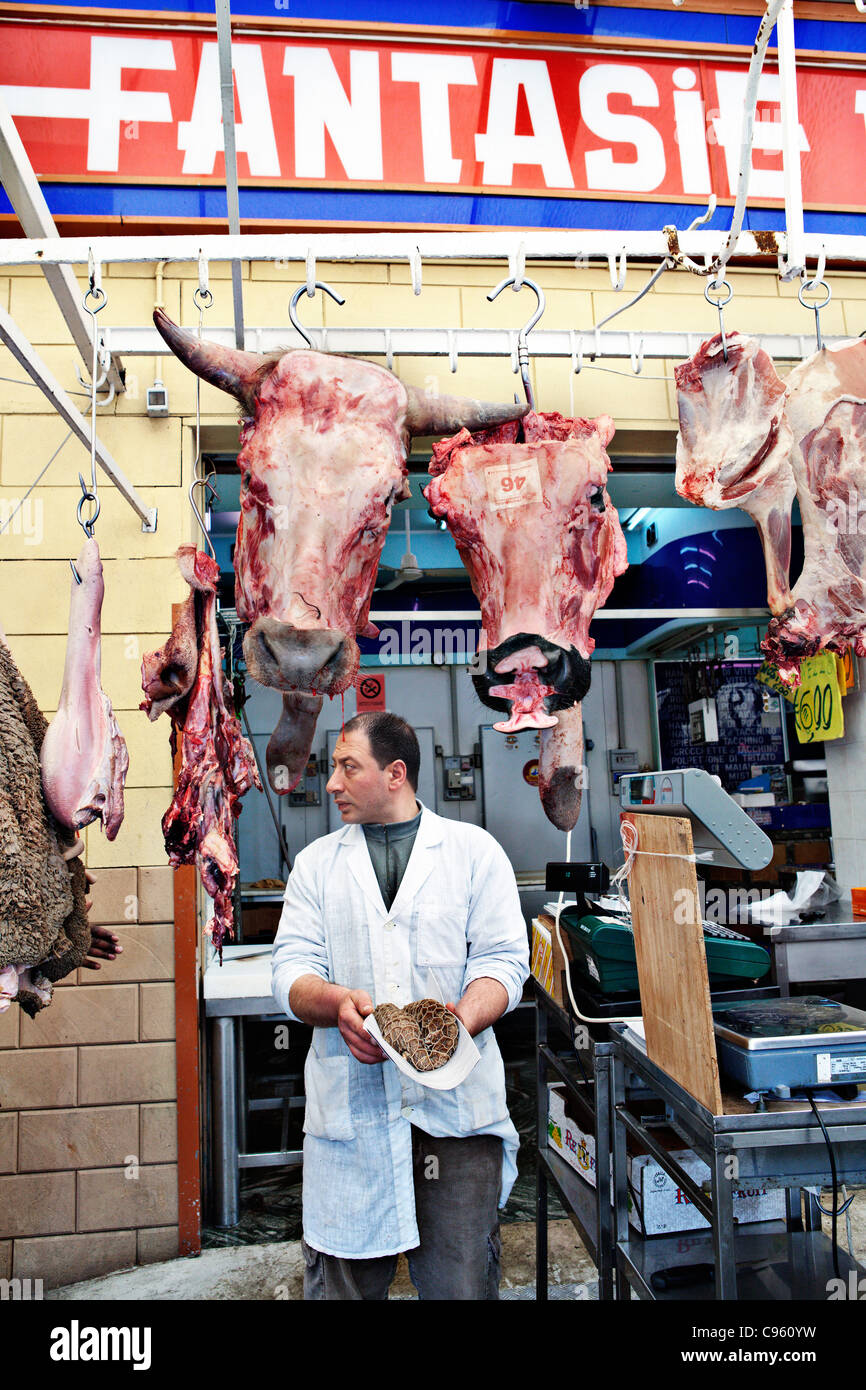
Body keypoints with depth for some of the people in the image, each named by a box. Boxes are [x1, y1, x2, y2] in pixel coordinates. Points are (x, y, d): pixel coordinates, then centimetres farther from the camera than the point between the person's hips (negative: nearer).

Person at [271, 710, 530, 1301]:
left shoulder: (475, 850, 5)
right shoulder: (317, 863, 11)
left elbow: (503, 960, -1)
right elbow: (292, 970, 4)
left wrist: (461, 1020, -21)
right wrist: (338, 1004, -18)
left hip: (456, 1102, -1)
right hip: (348, 1104, 2)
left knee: (461, 1282, 5)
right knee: (342, 1280, 8)